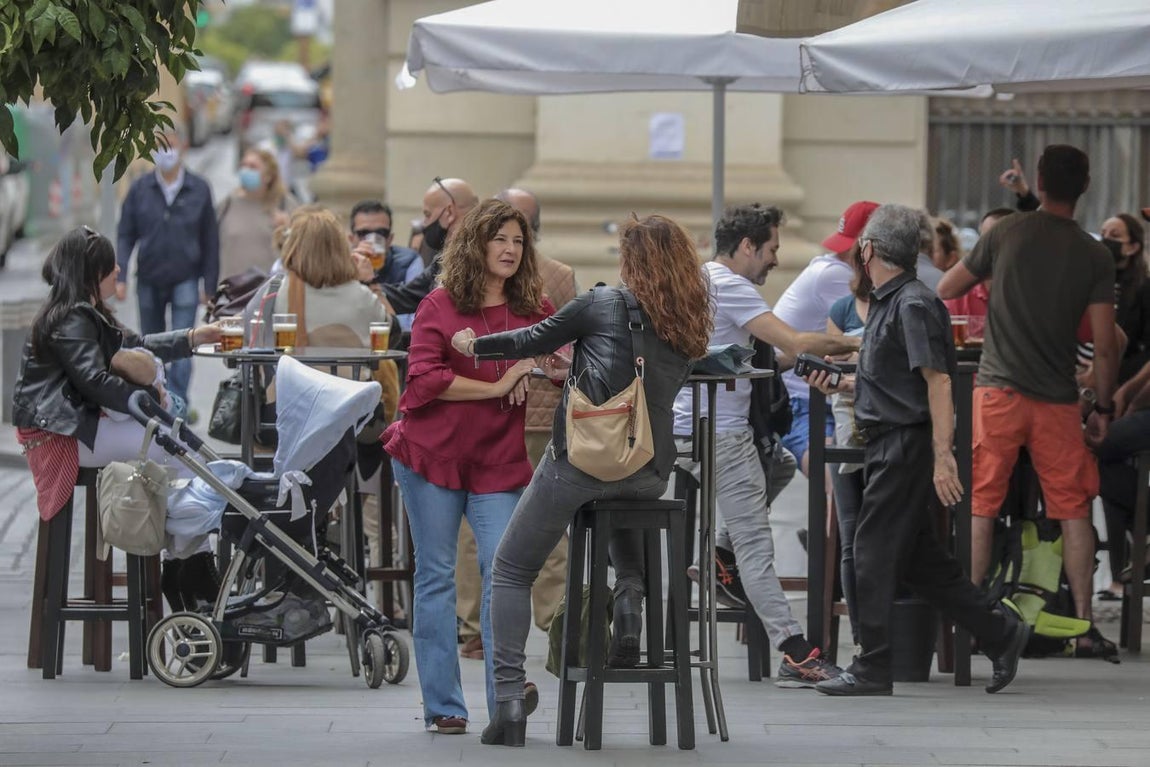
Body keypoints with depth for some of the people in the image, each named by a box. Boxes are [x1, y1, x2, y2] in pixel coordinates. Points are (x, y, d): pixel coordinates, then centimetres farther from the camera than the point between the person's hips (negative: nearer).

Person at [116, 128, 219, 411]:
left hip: (185, 281, -2)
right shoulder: (140, 189, 1)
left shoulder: (199, 190, -1)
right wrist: (120, 277, -6)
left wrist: (209, 284, 2)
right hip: (149, 281, 2)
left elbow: (210, 239, 4)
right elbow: (125, 236, 4)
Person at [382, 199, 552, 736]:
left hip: (498, 461, 2)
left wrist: (538, 368, -15)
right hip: (433, 452, -2)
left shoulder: (534, 310, 7)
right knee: (436, 575, 3)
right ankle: (442, 705, 7)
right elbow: (423, 380, -12)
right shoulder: (439, 306, -2)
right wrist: (499, 387, -14)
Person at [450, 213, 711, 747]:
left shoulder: (603, 303, -2)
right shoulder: (690, 332, 12)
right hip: (649, 472, 5)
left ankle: (509, 699, -8)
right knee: (632, 561, 36)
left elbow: (535, 341, 7)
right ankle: (628, 628, 6)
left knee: (512, 572, 6)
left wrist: (474, 345, 23)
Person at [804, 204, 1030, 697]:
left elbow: (937, 382, -21)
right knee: (919, 558, 11)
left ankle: (872, 669, -1)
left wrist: (943, 456, -25)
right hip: (888, 445, 10)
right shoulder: (887, 303, 16)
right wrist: (841, 384, 15)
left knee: (874, 552, -6)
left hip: (906, 443, -10)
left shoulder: (914, 305, -15)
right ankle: (999, 633, 16)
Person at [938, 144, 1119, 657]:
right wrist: (1104, 408, 8)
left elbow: (945, 292, 9)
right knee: (1073, 510, 7)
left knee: (980, 507, 3)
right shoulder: (1095, 258, 0)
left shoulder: (1008, 233, -1)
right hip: (1057, 401, 1)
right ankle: (1084, 624, 4)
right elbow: (1105, 346, -3)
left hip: (999, 391, -1)